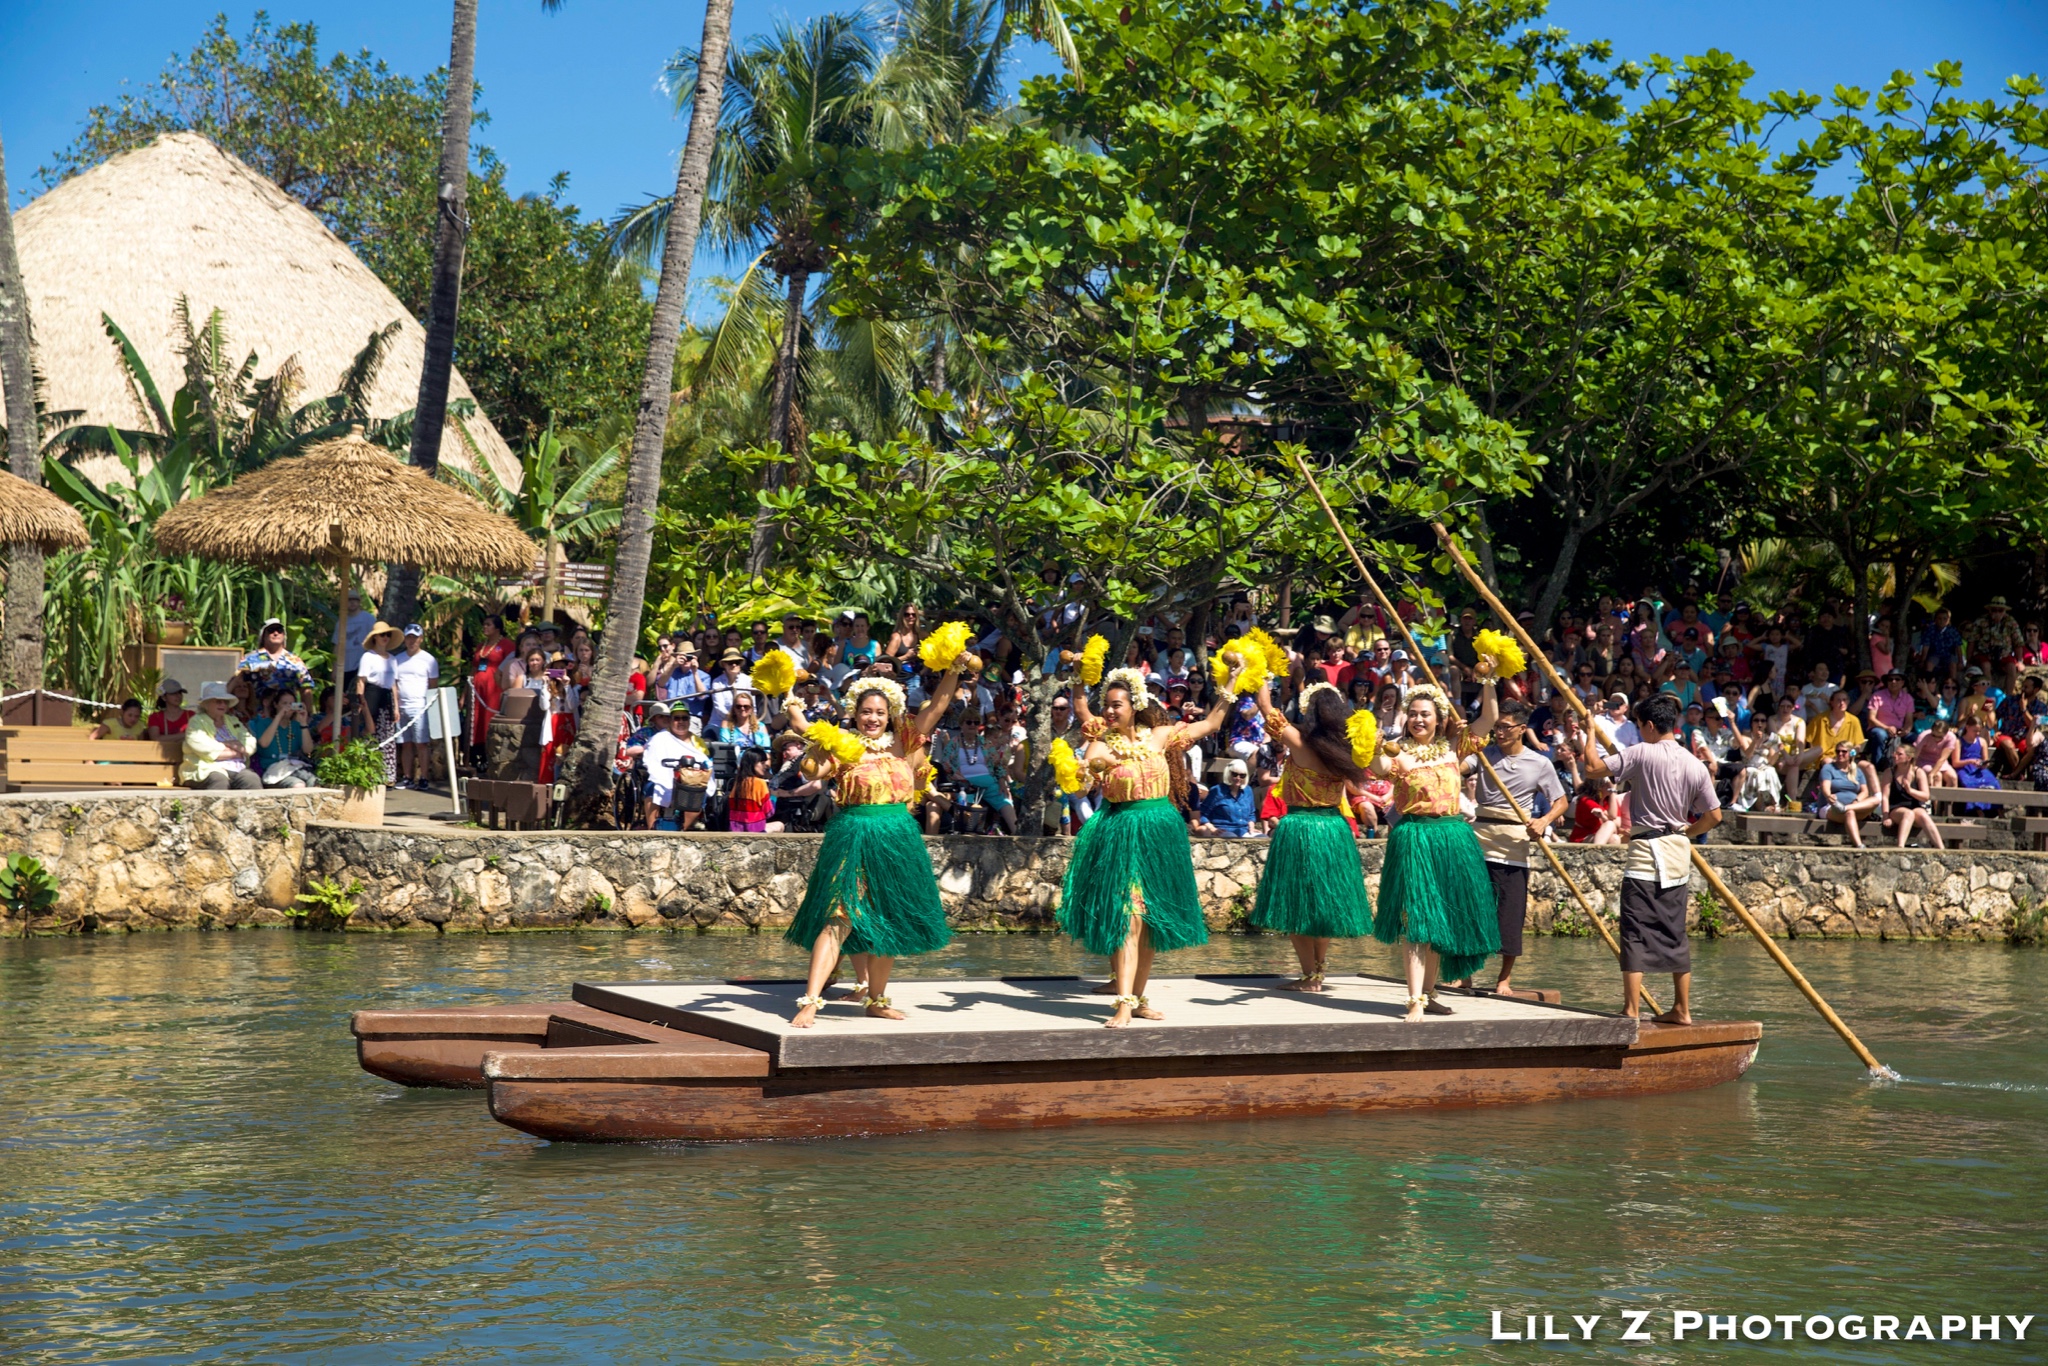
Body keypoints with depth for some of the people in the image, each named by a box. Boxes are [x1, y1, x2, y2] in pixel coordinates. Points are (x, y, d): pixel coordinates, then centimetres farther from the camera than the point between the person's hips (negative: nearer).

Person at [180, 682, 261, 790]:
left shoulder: (233, 722, 26)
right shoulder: (196, 722, 10)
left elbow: (250, 745, 12)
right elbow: (206, 750, -7)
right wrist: (236, 752, 2)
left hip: (237, 769, 4)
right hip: (207, 770, -4)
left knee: (252, 780, -29)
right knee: (219, 781, -39)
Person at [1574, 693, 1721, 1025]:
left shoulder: (1642, 754, -12)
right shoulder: (1696, 766, 4)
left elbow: (1593, 768, -13)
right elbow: (1714, 816, 8)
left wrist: (1589, 732, 1)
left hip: (1647, 851, -6)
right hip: (1679, 854, 6)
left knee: (1636, 934, -6)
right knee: (1675, 934, 14)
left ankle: (1631, 1011, -10)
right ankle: (1681, 1009, 18)